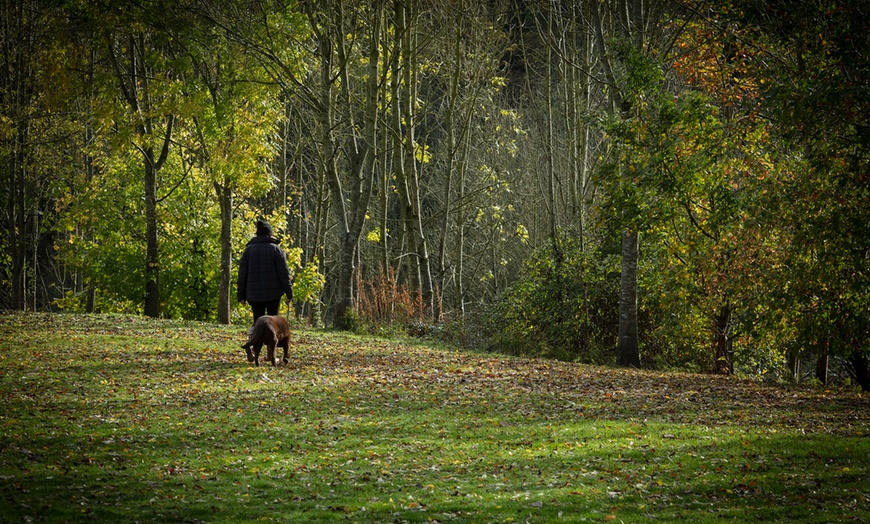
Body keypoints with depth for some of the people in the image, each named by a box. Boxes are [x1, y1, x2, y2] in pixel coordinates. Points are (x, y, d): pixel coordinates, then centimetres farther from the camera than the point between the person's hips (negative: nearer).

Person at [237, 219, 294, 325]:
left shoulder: (249, 249, 6)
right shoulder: (275, 249, -1)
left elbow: (242, 274, 7)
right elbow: (284, 273, -2)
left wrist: (241, 295, 11)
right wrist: (289, 293, 2)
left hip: (254, 295, 2)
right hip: (273, 293, -2)